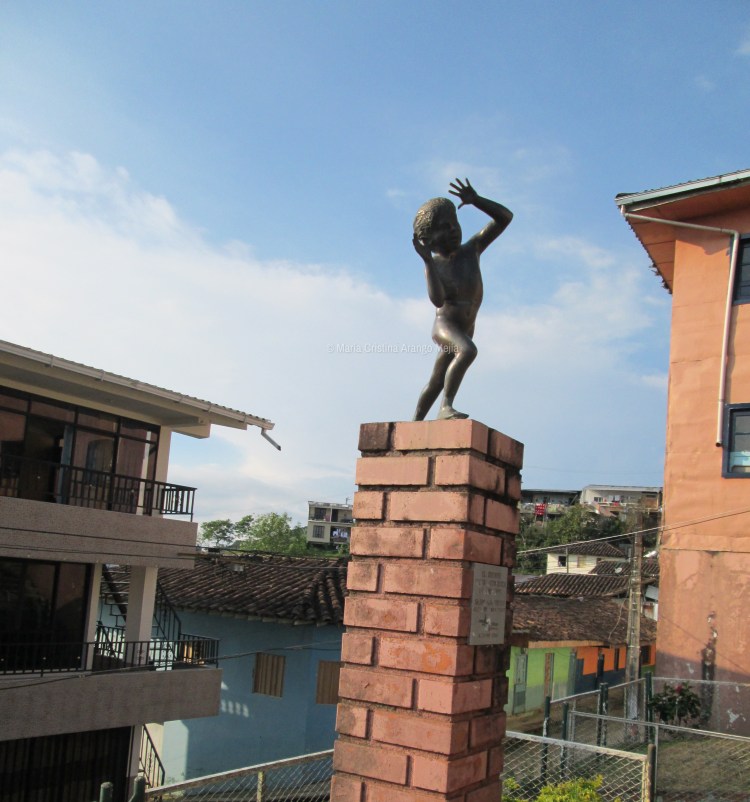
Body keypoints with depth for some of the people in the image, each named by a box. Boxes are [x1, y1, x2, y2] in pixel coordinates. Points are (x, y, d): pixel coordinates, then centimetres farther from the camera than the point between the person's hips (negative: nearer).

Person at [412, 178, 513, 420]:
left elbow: (505, 217, -4)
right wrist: (427, 260, -26)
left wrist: (475, 200, -17)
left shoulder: (472, 249, 2)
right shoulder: (434, 265, -6)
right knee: (468, 351, -37)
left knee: (436, 383, 17)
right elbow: (438, 300, -23)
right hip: (444, 325, -5)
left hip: (465, 331, 6)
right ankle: (446, 407, -39)